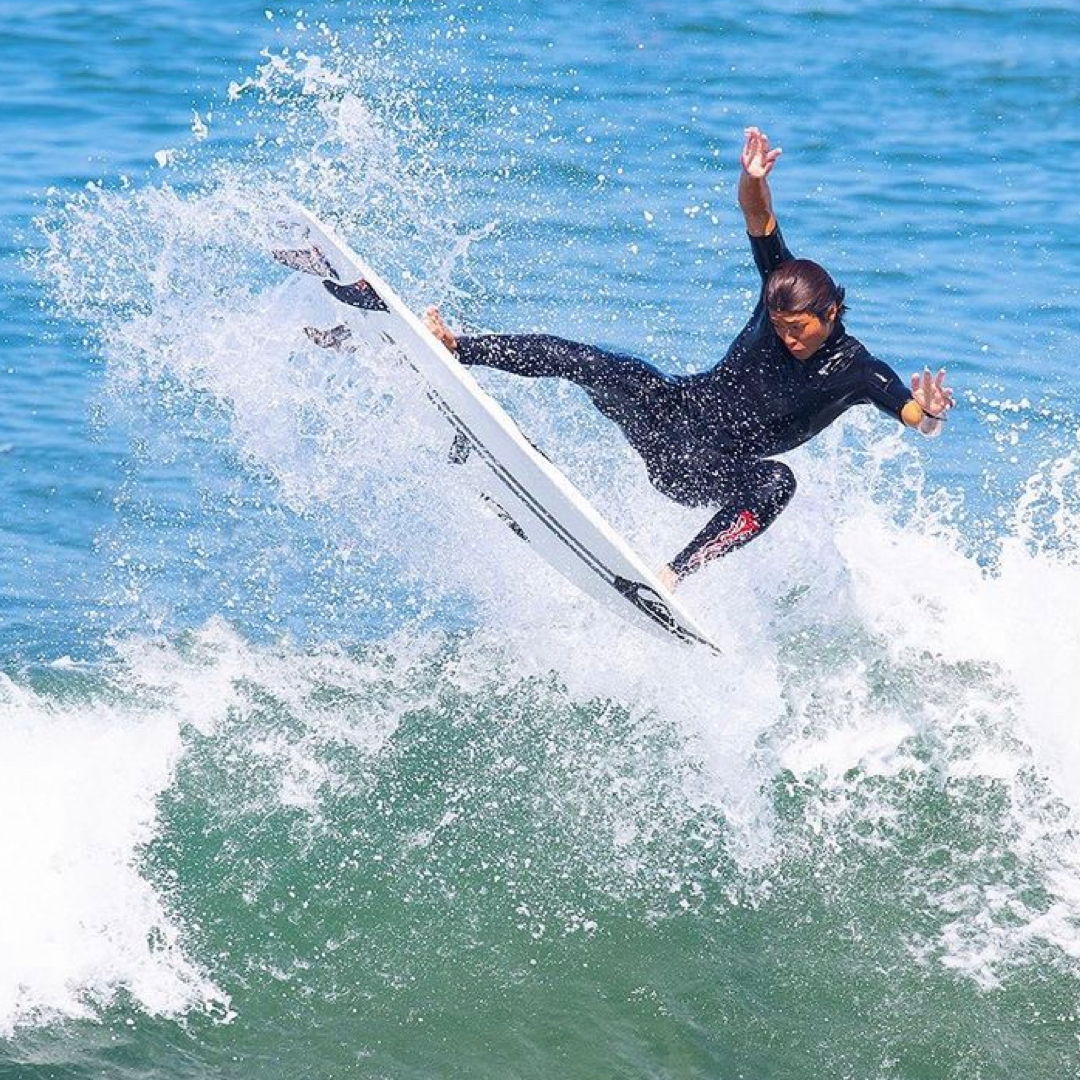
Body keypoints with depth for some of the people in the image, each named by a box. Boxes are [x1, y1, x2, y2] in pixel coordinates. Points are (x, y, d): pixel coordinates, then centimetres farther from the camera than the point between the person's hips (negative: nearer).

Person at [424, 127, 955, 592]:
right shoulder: (781, 290, -8)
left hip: (714, 477, -3)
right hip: (675, 409, 3)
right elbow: (759, 218, -17)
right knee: (582, 361, -19)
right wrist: (753, 179, -39)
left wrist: (929, 414, -52)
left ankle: (672, 575, -43)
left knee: (776, 481, -38)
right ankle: (455, 347, -9)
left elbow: (919, 420, -27)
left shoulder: (858, 373, -16)